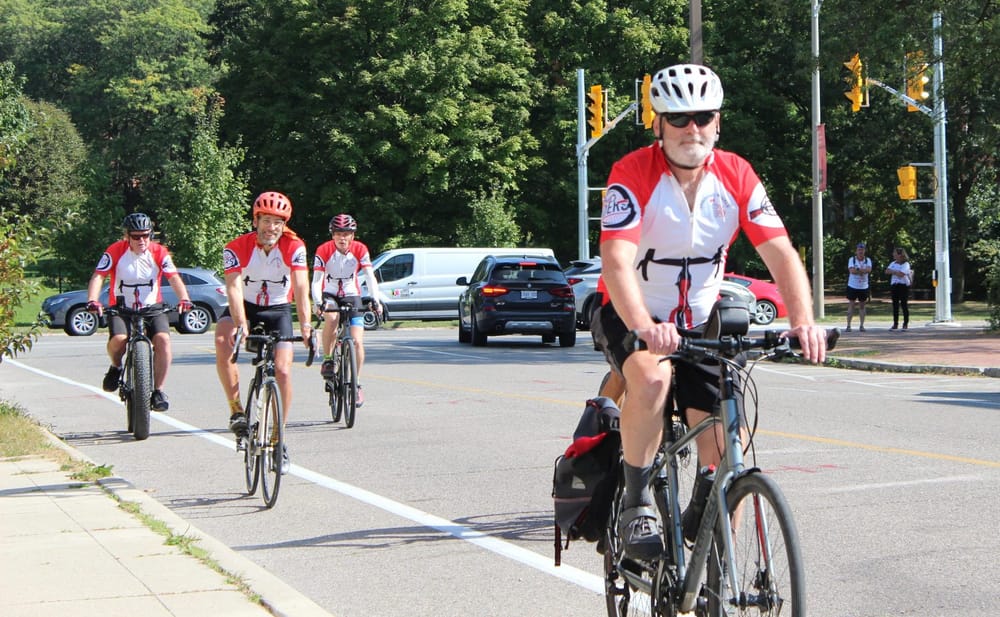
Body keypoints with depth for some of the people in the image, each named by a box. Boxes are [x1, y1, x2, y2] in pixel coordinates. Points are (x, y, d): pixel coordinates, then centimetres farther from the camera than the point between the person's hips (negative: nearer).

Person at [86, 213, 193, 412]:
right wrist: (92, 301, -35)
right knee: (118, 339, -30)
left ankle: (157, 390, -13)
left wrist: (184, 299, -35)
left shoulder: (159, 252, -7)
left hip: (152, 307, 1)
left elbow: (174, 278, -17)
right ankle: (116, 367, 6)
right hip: (121, 308, -1)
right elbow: (98, 277, -17)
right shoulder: (115, 251, -10)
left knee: (163, 339, -25)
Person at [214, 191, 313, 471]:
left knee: (283, 370, -14)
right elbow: (234, 287, -29)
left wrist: (305, 325, -39)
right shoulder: (237, 248, -18)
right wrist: (240, 324, -45)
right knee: (222, 343, -32)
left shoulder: (294, 247, -15)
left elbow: (301, 287, -25)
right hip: (245, 307, -1)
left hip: (278, 311, 1)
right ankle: (236, 410, -18)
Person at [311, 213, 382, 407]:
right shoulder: (323, 251, -18)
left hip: (352, 296, 1)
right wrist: (318, 303, -39)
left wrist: (375, 301, -32)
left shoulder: (360, 250, -13)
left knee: (357, 342, -10)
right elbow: (316, 281, -23)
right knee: (331, 318, -36)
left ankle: (356, 384, 6)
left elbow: (370, 277, -17)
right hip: (330, 295, -1)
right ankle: (327, 360, -17)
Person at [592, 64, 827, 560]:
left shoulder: (736, 176, -9)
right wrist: (645, 328, -49)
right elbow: (616, 262, -32)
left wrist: (803, 322, -31)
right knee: (652, 376, -37)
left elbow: (781, 254, -14)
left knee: (725, 456, -6)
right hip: (632, 317, -3)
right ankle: (637, 503, -19)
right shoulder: (633, 174, -20)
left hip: (701, 321, 3)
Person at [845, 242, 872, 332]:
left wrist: (857, 269, -20)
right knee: (851, 305, -2)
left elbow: (869, 270, -15)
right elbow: (851, 270, -17)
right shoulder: (852, 260, -1)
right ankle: (848, 325, 0)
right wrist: (863, 270, -16)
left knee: (862, 306, 6)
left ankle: (861, 325, 11)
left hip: (864, 287, 2)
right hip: (852, 286, -2)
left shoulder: (868, 260, 4)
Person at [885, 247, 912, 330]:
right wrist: (896, 272, -11)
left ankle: (905, 324, 3)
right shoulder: (893, 263, 15)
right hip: (894, 285, 6)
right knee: (895, 305, 6)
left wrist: (893, 271, -6)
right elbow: (887, 271, 3)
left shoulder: (905, 264, -7)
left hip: (903, 286, -6)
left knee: (904, 305, -3)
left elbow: (901, 274, -19)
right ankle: (895, 324, 10)